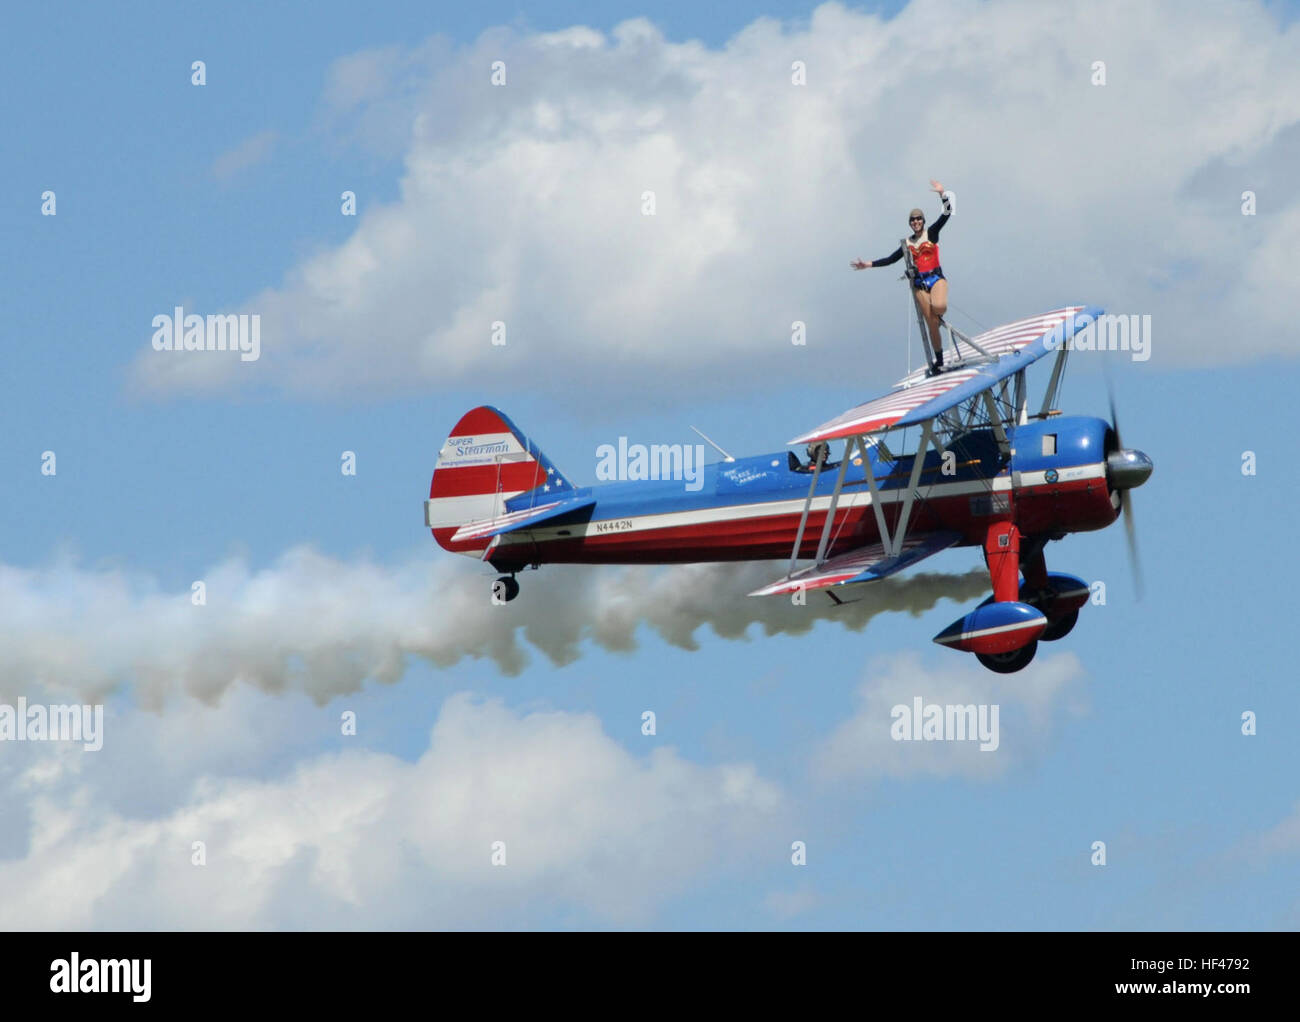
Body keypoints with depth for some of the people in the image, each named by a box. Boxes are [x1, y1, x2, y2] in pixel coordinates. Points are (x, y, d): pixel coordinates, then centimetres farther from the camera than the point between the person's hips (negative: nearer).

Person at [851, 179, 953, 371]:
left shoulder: (931, 233, 5)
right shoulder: (907, 243, 14)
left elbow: (946, 214, -5)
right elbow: (891, 259, 19)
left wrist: (942, 194, -16)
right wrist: (868, 264, 13)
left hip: (936, 279, -3)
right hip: (919, 284, 3)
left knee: (939, 306, -35)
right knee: (931, 325, -2)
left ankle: (939, 316, 2)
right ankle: (939, 361, 5)